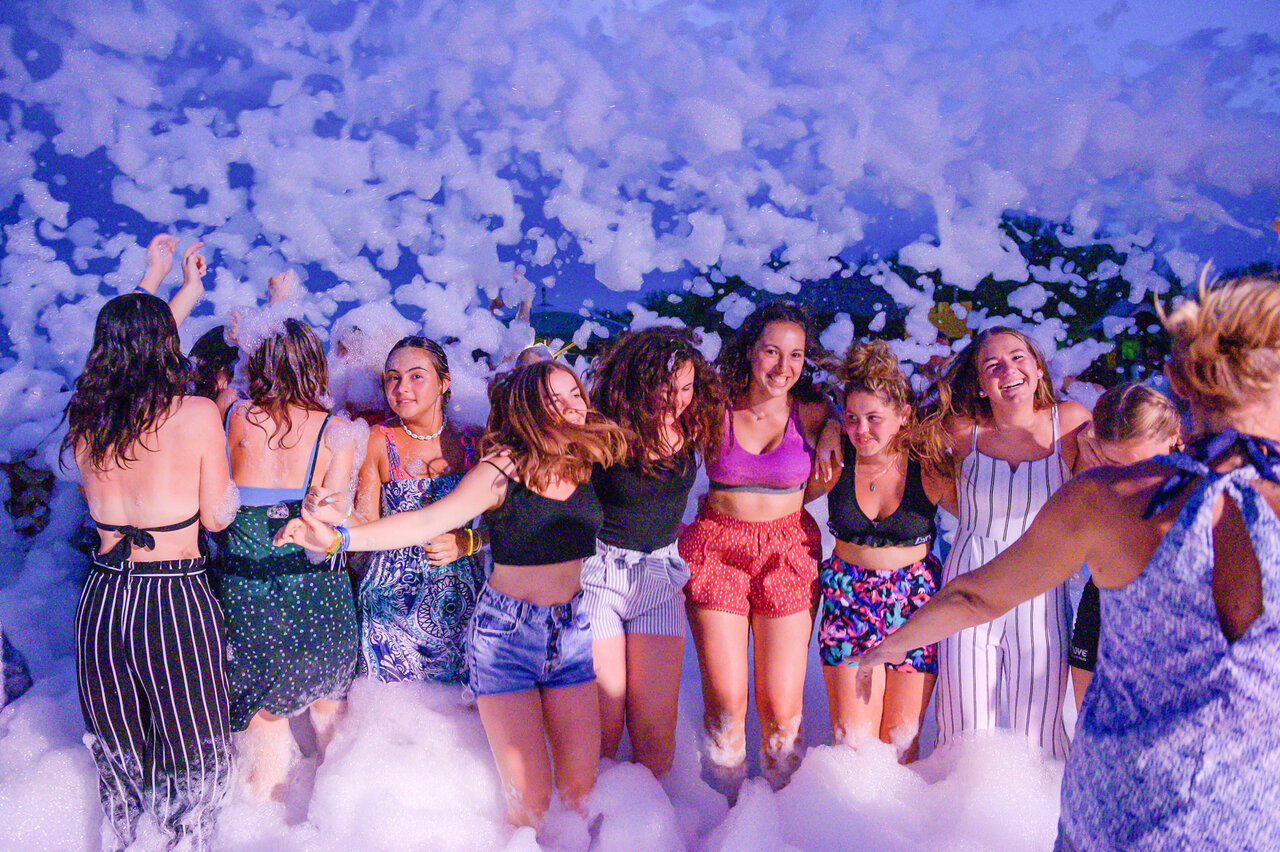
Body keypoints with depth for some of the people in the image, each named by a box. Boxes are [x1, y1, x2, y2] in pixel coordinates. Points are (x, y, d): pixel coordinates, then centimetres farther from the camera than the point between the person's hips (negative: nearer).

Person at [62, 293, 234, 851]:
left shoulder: (82, 418, -3)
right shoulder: (197, 413, -14)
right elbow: (216, 516, -8)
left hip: (102, 596, 5)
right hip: (179, 600, -5)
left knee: (116, 743, 26)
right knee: (195, 750, 14)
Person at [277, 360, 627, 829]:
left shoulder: (585, 463, 0)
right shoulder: (503, 468, -13)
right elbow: (427, 521, -19)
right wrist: (339, 538, -27)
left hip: (571, 631, 5)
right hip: (506, 631, -4)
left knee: (581, 786, 6)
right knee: (530, 795, -5)